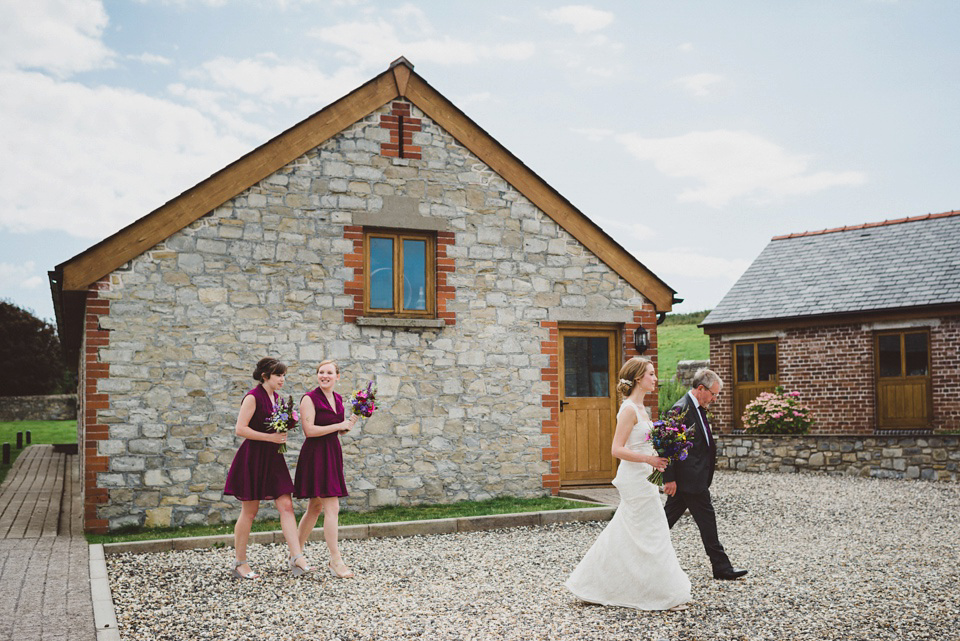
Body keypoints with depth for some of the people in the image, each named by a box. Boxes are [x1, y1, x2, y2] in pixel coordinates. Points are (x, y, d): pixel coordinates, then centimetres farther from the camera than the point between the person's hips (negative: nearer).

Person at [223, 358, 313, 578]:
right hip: (253, 458, -7)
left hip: (273, 457, 7)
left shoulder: (276, 397, 12)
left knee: (286, 506, -2)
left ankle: (297, 557, -4)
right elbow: (240, 429, -18)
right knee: (249, 512, 2)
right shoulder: (253, 397, -12)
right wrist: (270, 437, -19)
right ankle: (240, 563, 15)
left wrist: (282, 434, 4)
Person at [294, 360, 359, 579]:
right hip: (316, 454, -8)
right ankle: (336, 561, -6)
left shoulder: (338, 399, 12)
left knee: (316, 507, 15)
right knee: (332, 508, -10)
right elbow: (309, 430, -18)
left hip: (332, 453, 8)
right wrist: (339, 425, -15)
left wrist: (351, 423, 2)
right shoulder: (309, 398, -10)